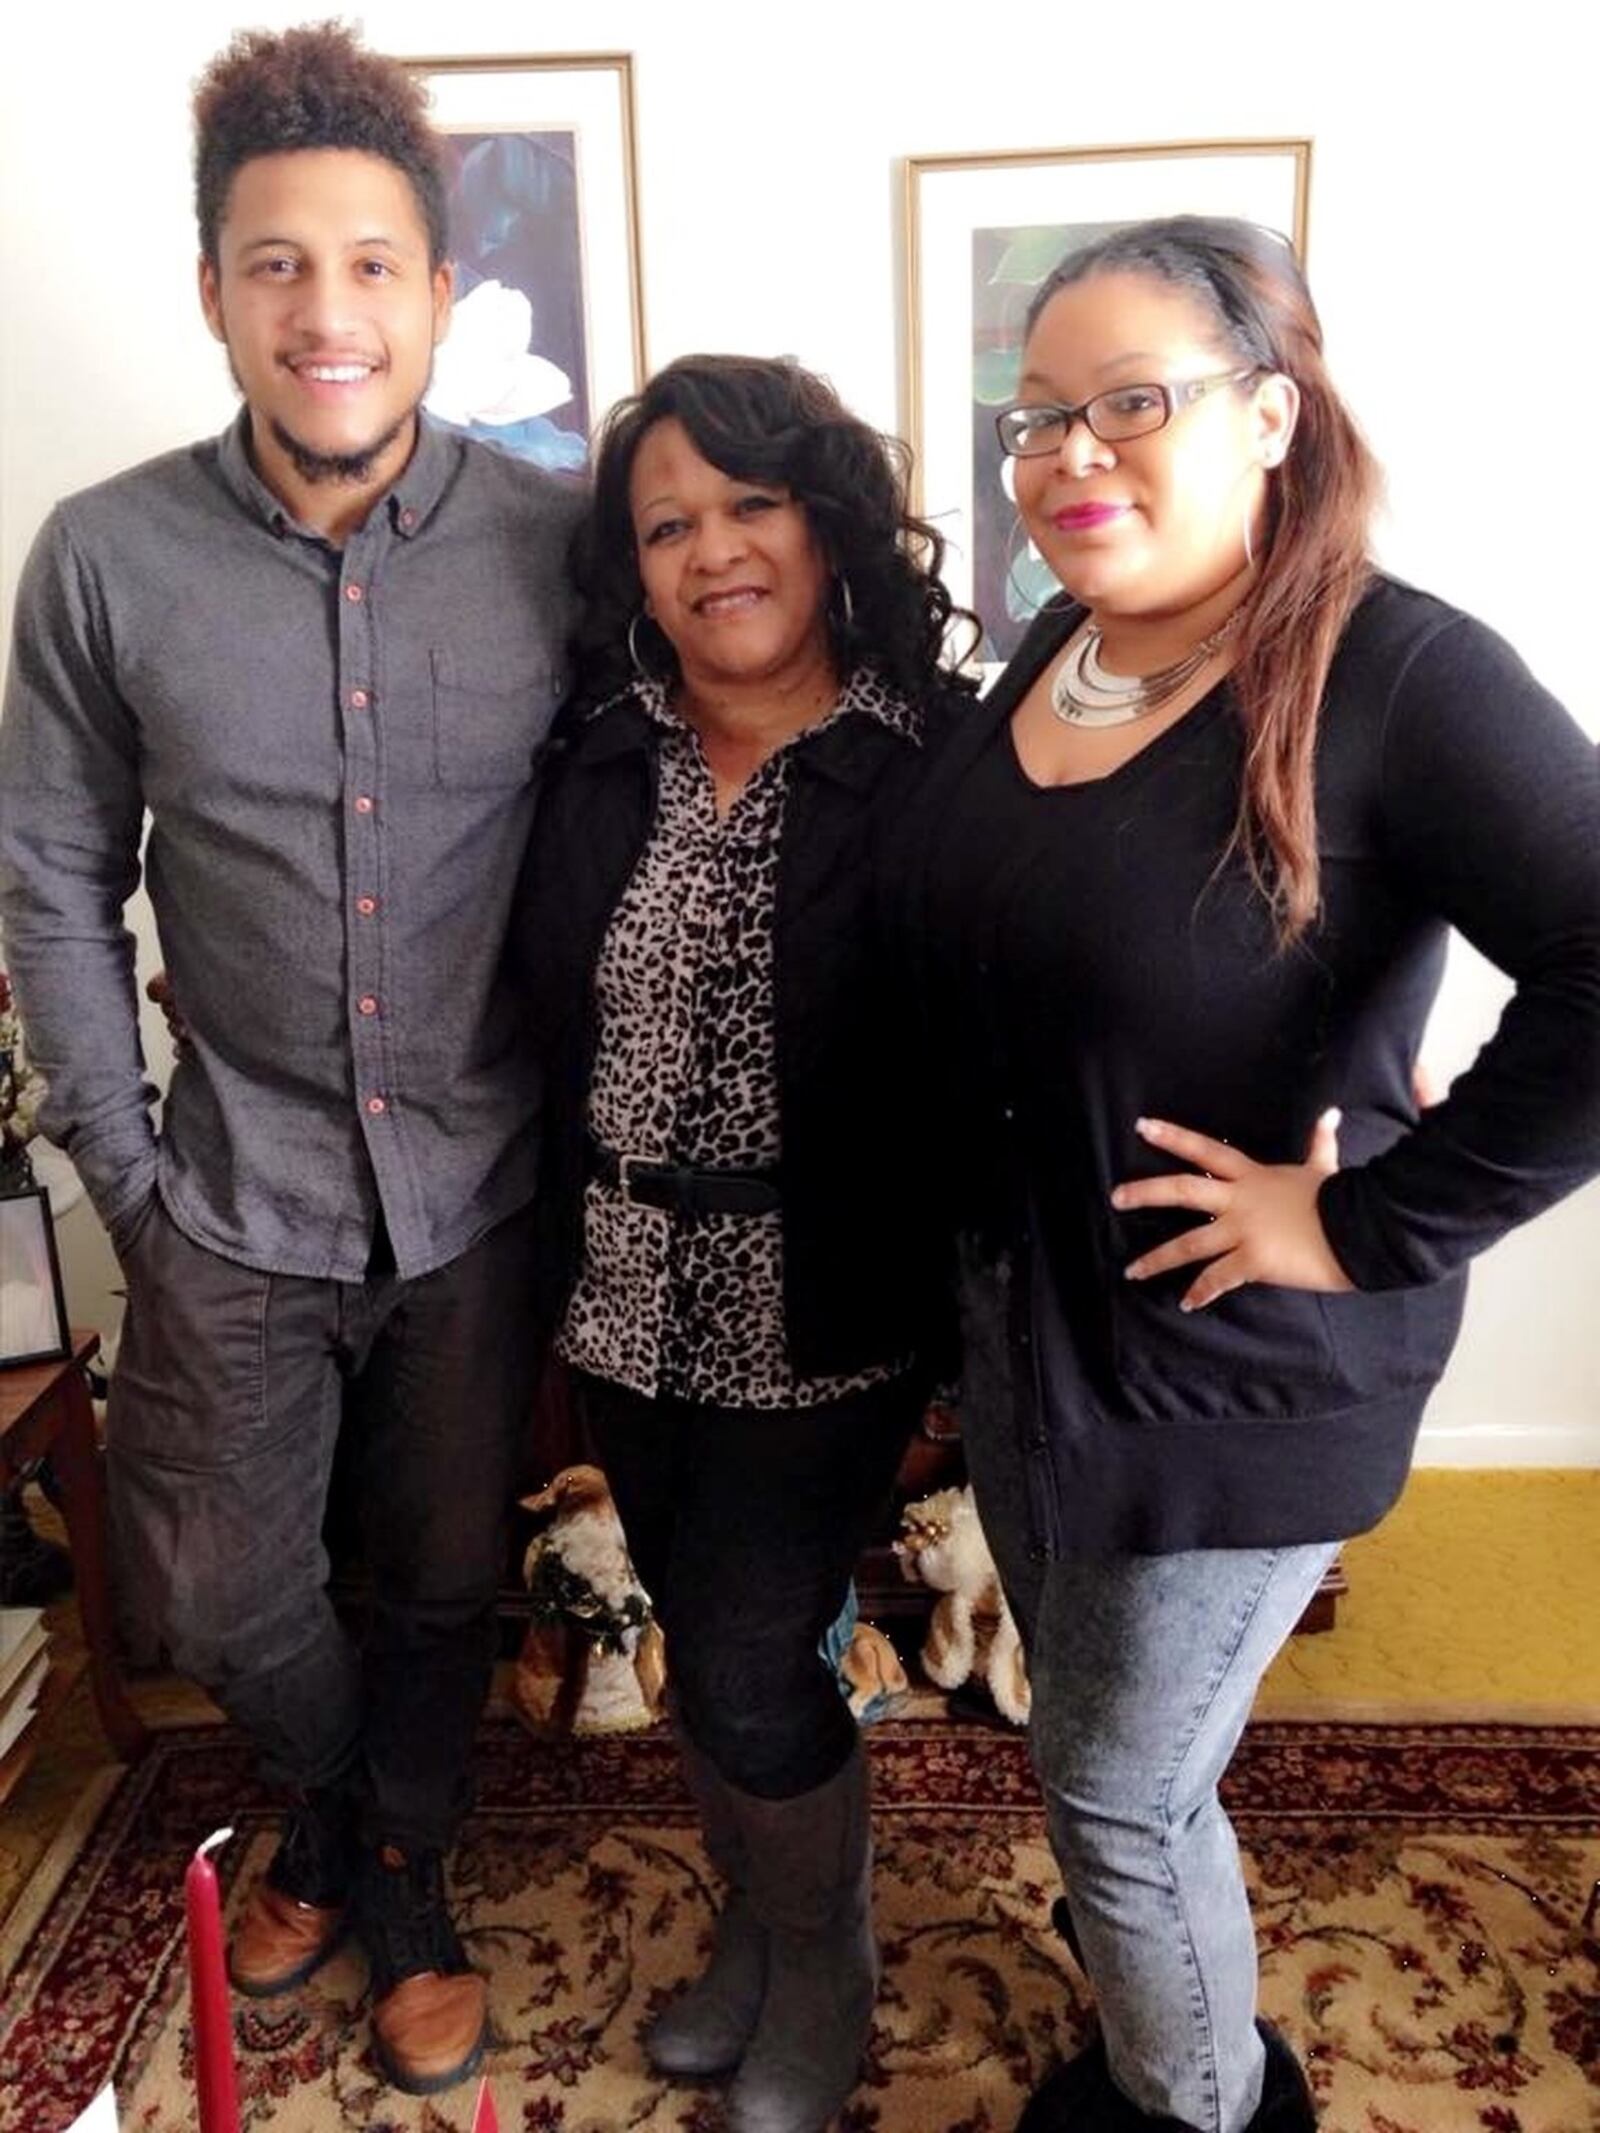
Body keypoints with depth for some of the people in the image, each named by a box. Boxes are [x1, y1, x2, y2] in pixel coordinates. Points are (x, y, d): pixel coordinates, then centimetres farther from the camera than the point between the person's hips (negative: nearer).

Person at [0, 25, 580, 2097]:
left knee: (441, 1590, 18)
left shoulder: (561, 543, -9)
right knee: (221, 1601, 17)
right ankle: (338, 1815, 51)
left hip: (485, 1196, 0)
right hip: (236, 1205, 1)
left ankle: (401, 1884, 48)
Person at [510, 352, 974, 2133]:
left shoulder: (934, 764, -14)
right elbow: (536, 1006, 8)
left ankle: (822, 1970, 39)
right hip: (628, 1302, 5)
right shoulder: (597, 762, -1)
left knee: (752, 1671, 7)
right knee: (699, 1640, 21)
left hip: (821, 1320, -4)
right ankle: (751, 1924, 48)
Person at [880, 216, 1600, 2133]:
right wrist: (978, 1276, 4)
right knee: (1087, 1733, 26)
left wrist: (1371, 1222, -25)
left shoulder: (1396, 678, -20)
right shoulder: (1054, 649, 1)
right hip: (1019, 1321, 7)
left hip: (1236, 1376, -7)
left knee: (1119, 1785, 11)